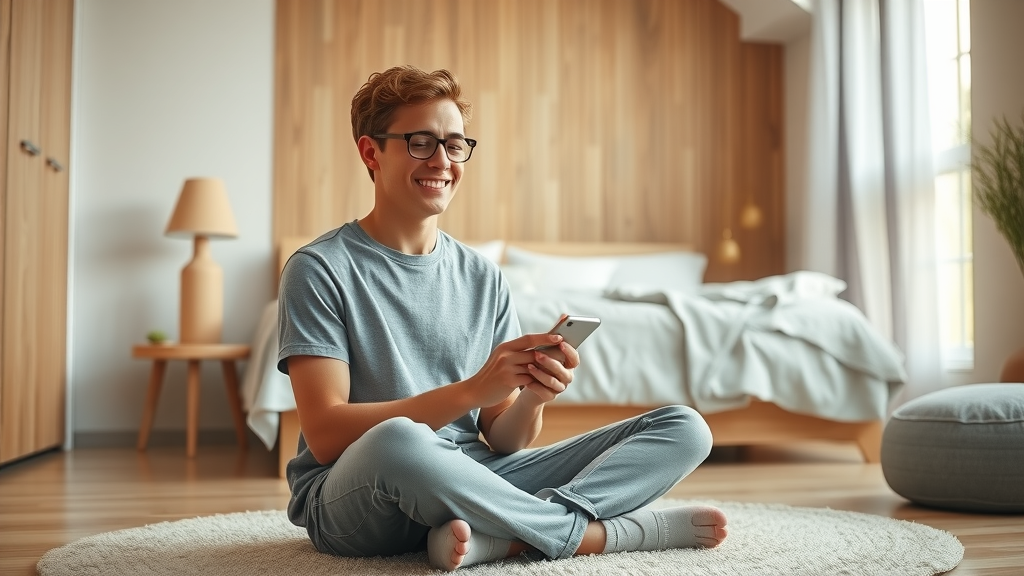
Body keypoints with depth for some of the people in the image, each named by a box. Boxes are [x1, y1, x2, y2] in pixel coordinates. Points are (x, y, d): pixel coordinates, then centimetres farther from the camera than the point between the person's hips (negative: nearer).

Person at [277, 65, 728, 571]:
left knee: (684, 429, -5)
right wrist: (471, 389, -21)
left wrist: (532, 398, -15)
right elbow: (326, 435, -14)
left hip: (472, 481, 5)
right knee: (396, 442, -42)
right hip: (350, 496, -5)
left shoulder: (484, 278, 9)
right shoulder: (320, 269, -5)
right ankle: (584, 531, -18)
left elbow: (503, 441, 8)